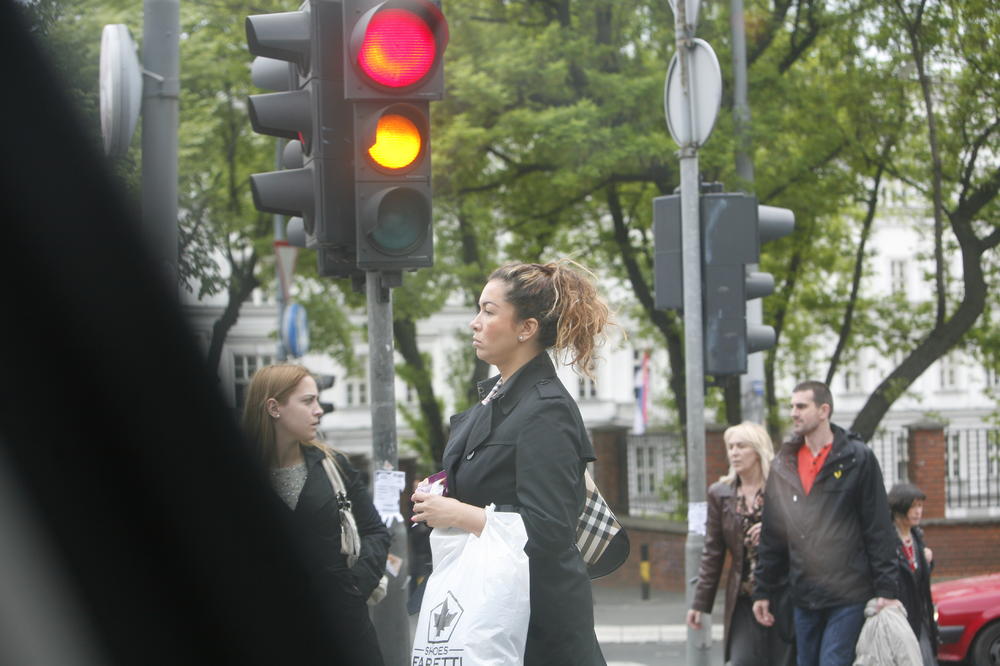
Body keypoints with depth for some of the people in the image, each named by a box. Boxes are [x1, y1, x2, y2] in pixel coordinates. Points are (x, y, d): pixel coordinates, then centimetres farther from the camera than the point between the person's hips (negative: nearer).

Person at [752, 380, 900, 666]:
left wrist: (886, 588, -9)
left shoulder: (857, 458, -1)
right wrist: (763, 591, 13)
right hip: (804, 598, 6)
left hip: (848, 597, -5)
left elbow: (879, 529, -4)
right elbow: (772, 536, 16)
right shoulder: (783, 466, 13)